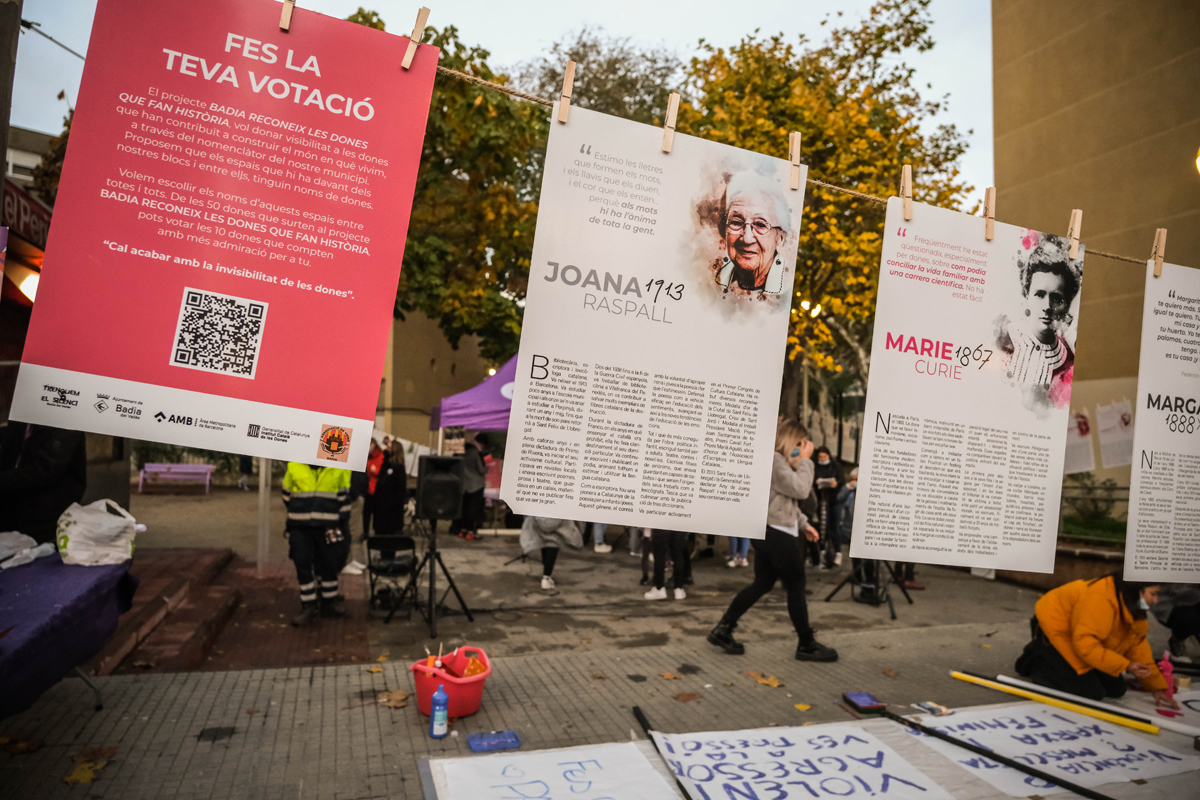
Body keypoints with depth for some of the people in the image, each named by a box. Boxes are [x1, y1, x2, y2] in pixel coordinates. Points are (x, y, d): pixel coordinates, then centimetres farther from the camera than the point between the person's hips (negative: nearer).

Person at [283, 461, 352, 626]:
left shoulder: (340, 467, -1)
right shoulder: (294, 466, 1)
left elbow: (344, 498, 6)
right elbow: (287, 495, 16)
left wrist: (343, 523, 7)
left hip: (328, 528, -1)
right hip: (300, 527, 1)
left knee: (329, 567, 8)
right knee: (303, 566, 3)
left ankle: (329, 603, 25)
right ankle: (309, 607, 16)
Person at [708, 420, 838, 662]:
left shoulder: (778, 460, 18)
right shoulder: (774, 459, -17)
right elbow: (800, 489, -21)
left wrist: (803, 523, 20)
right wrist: (805, 460, -11)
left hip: (767, 532, 11)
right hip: (777, 534, -11)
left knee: (762, 584, 14)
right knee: (796, 587, 3)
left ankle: (723, 629, 13)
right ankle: (807, 645, 16)